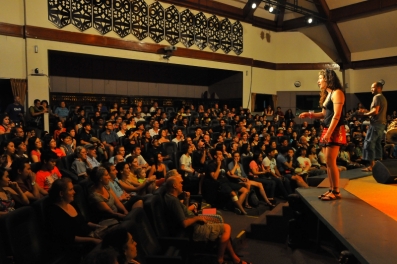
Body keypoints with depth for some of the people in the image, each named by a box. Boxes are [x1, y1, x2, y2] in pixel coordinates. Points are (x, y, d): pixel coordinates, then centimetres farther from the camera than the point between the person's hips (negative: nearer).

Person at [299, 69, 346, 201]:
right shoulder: (327, 94, 17)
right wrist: (309, 114, 7)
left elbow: (337, 115, -18)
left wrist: (329, 133, -23)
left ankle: (336, 192, 0)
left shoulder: (337, 92, -10)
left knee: (330, 161, -9)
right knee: (328, 162, 9)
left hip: (335, 131, -9)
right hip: (327, 130, 9)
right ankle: (331, 190, 15)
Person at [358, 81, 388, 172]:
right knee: (377, 144, 14)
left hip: (376, 123, -10)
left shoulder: (377, 97, -10)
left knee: (369, 144, -10)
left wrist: (365, 114, -9)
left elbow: (375, 111, -20)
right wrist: (367, 111, 13)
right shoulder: (383, 98, 21)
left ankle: (371, 166, -13)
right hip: (382, 123, 10)